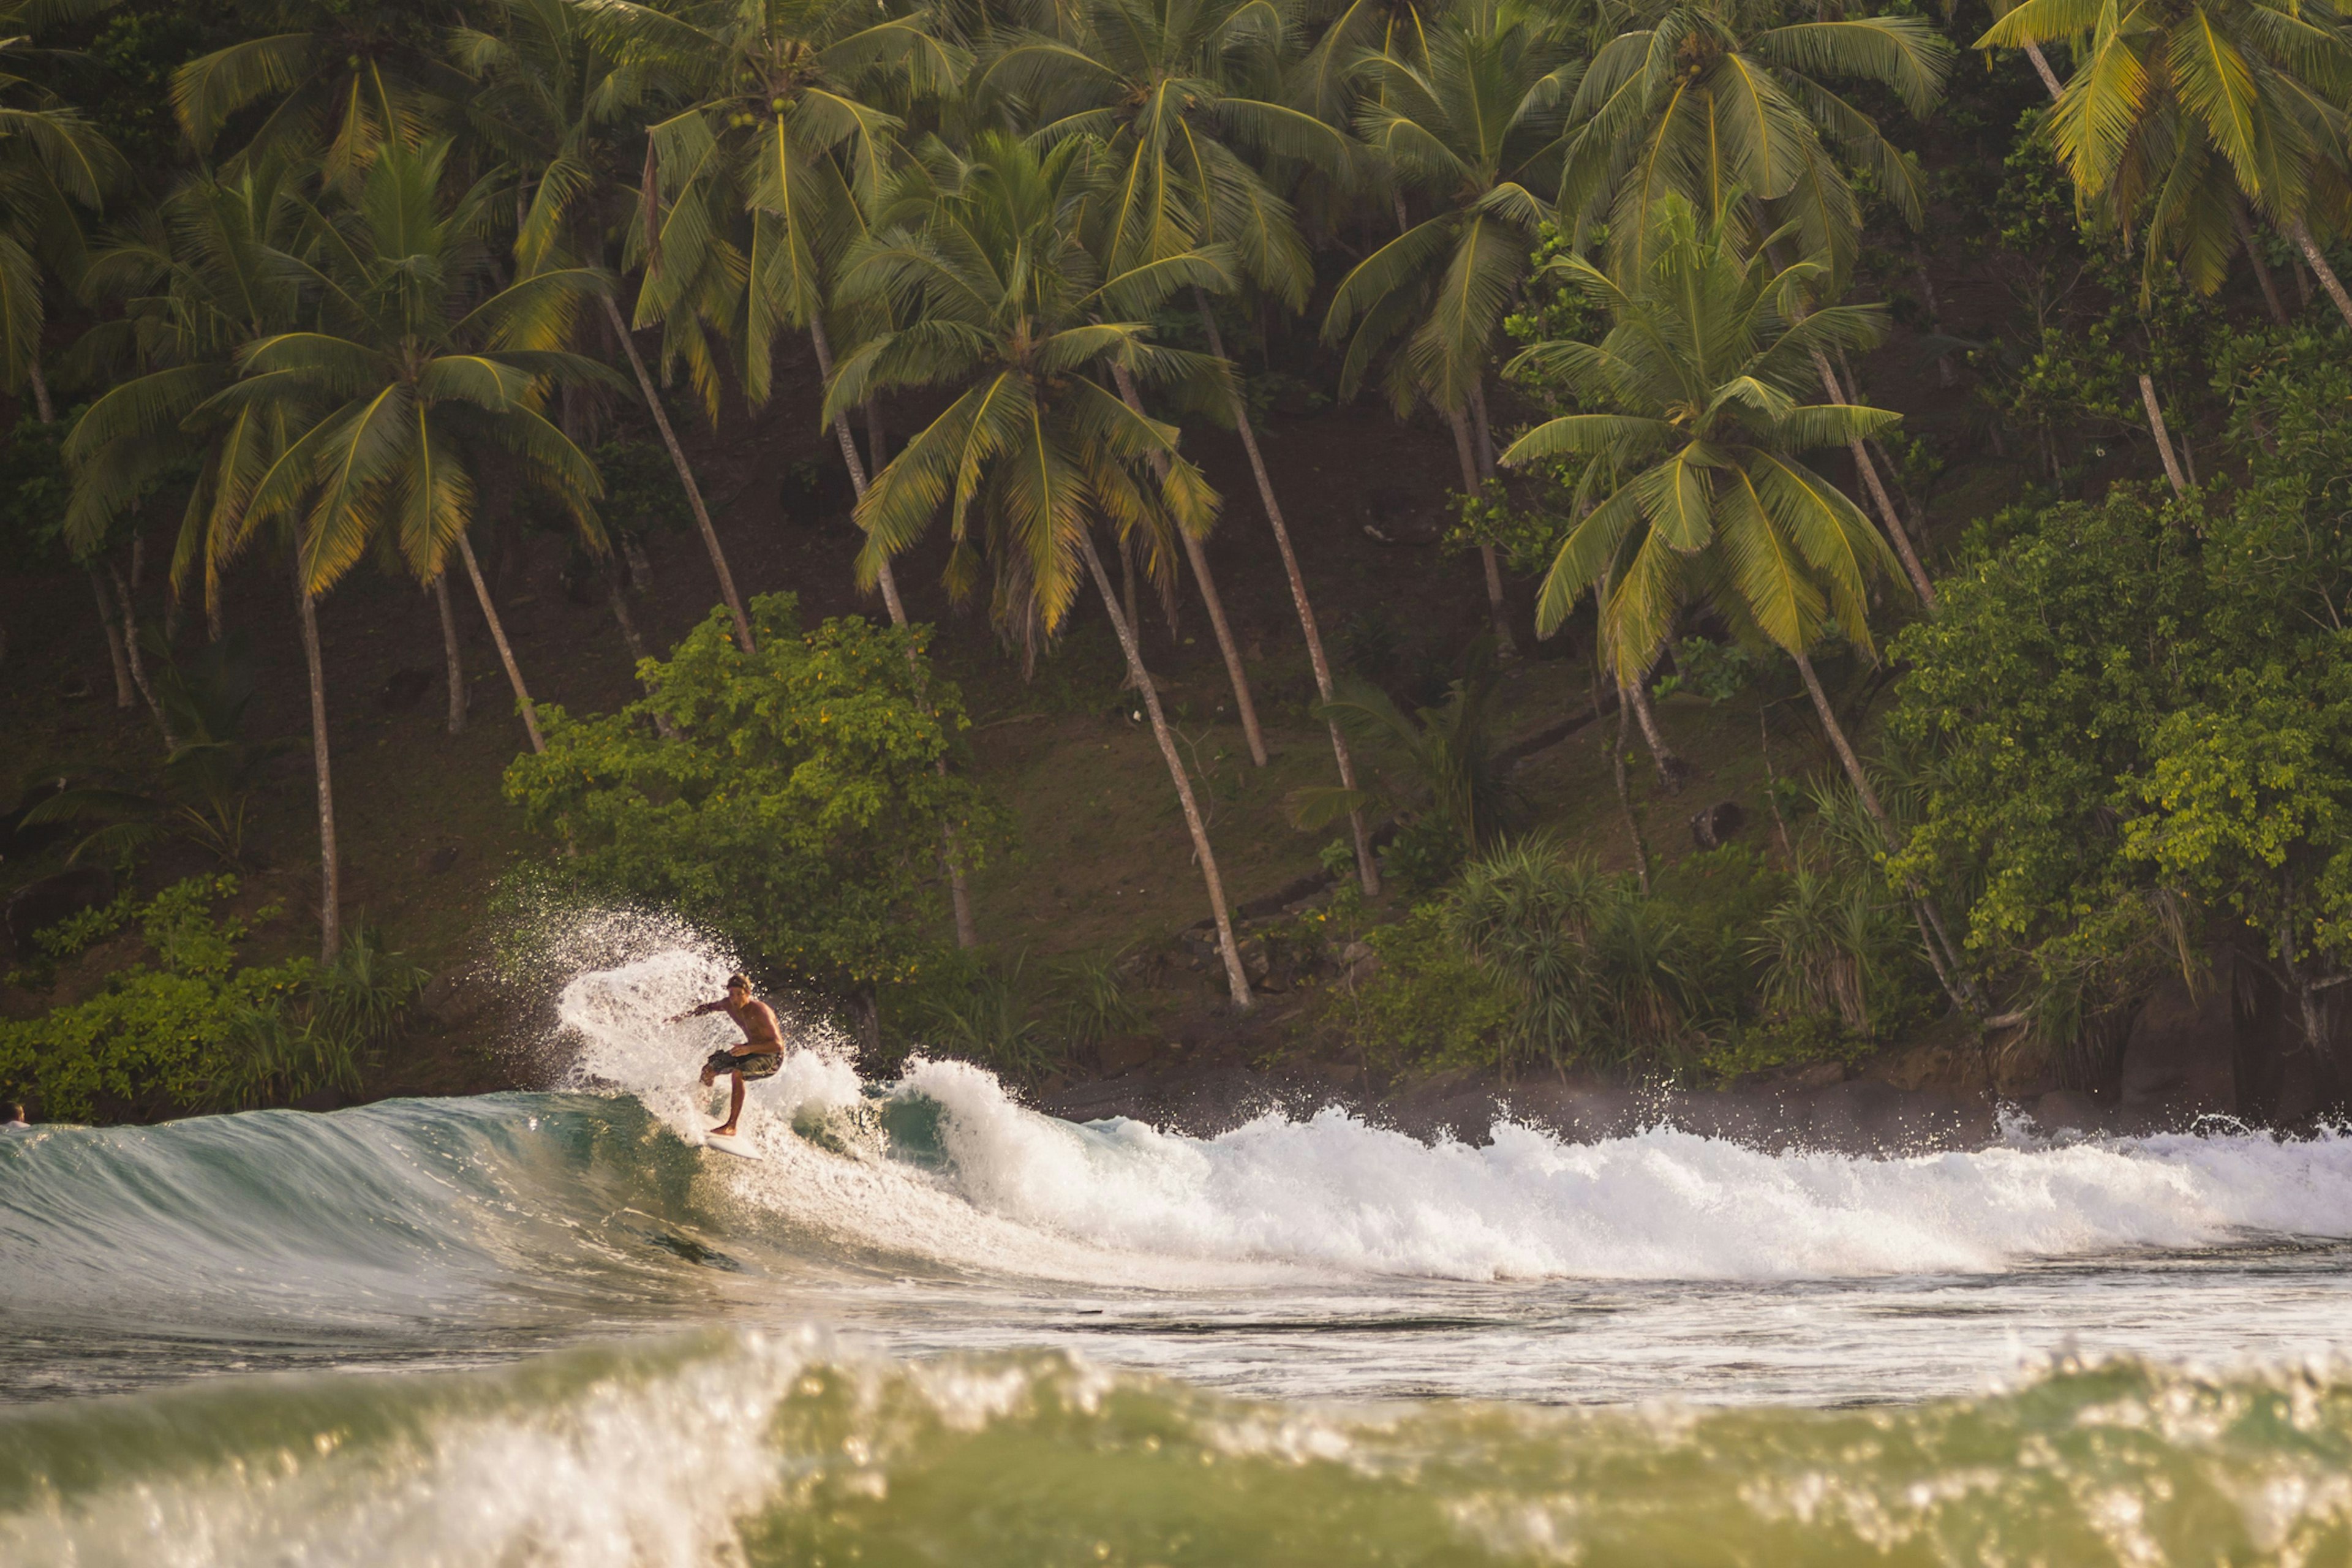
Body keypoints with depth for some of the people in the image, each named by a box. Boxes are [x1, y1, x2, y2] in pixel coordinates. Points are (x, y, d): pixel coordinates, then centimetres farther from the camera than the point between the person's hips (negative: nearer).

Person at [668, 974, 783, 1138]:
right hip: (750, 1050, 8)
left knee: (738, 1074, -34)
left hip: (771, 1057, -8)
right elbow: (709, 1007, 17)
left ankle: (731, 1126, -33)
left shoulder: (759, 1012, -29)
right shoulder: (729, 1004, -7)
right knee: (709, 1070, 4)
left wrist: (749, 1049, -44)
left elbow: (778, 1044, -34)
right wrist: (684, 1016, 17)